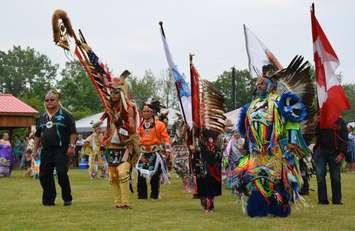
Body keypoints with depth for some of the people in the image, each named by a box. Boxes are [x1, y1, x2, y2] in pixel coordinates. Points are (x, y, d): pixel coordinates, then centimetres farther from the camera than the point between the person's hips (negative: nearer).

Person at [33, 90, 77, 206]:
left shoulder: (65, 115, -1)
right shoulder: (42, 117, 17)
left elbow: (73, 132, -4)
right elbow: (37, 135, 22)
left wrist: (71, 146, -12)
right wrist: (35, 149, 16)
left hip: (61, 150, -6)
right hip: (46, 151, 6)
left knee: (62, 173, -12)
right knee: (44, 175, 4)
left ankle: (67, 198, 3)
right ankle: (49, 199, 15)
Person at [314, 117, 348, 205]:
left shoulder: (340, 122, 5)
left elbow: (344, 139, 1)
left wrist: (342, 153, -5)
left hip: (335, 153, 0)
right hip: (321, 150, 0)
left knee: (336, 177, 3)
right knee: (320, 175, -2)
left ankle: (337, 199, 13)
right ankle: (322, 199, 5)